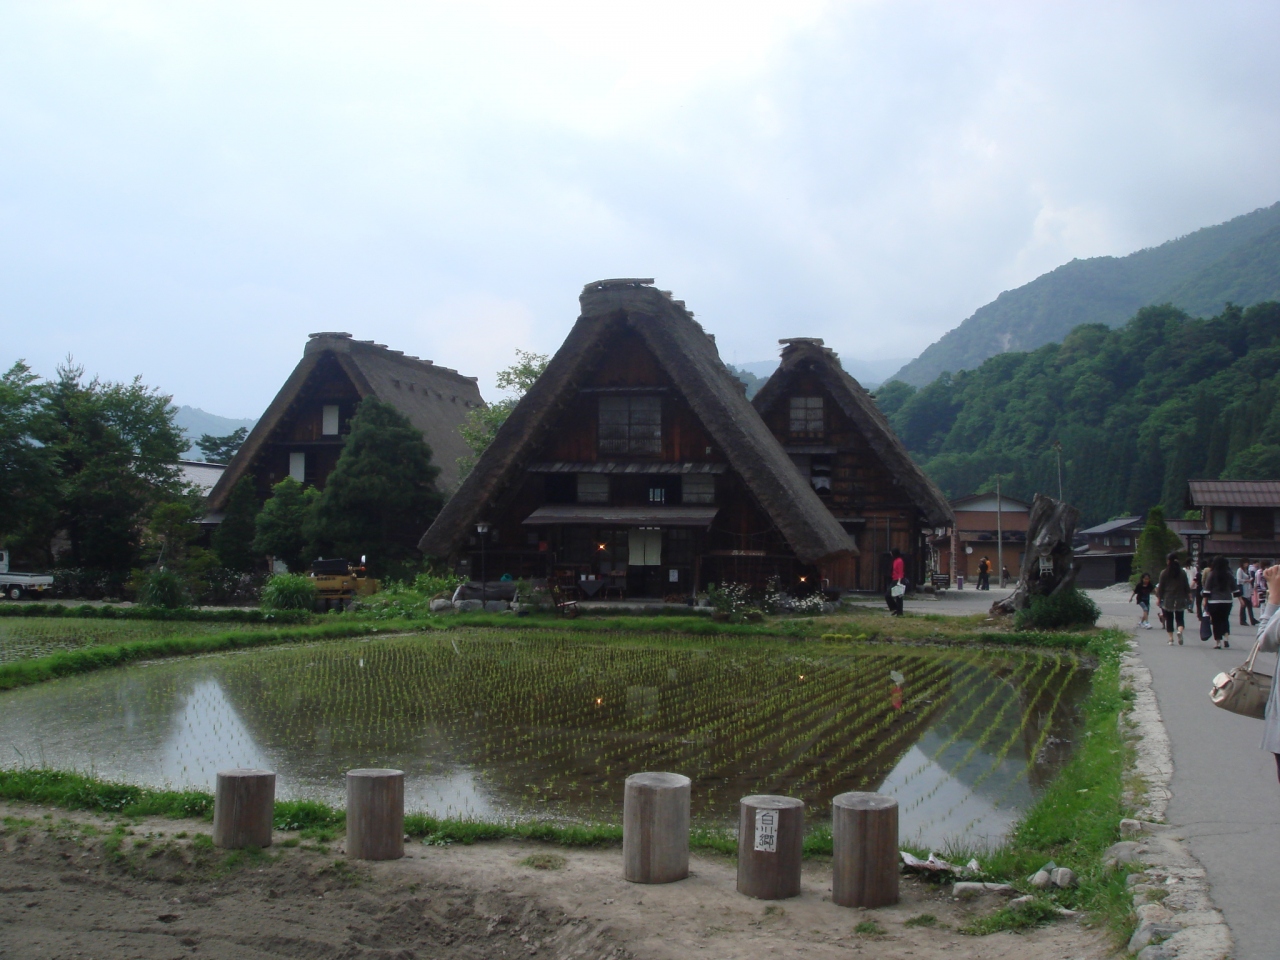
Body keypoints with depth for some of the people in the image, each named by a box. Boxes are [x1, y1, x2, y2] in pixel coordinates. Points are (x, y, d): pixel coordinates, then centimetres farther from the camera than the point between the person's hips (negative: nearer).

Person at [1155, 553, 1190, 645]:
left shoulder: (1164, 573, -4)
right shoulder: (1182, 572, 2)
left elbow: (1160, 587, -2)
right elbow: (1187, 586, 6)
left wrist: (1159, 598, 6)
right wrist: (1189, 597, 15)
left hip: (1167, 600, -1)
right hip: (1180, 600, 1)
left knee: (1169, 620, 6)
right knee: (1180, 618, 8)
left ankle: (1171, 639, 3)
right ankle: (1180, 631, -21)